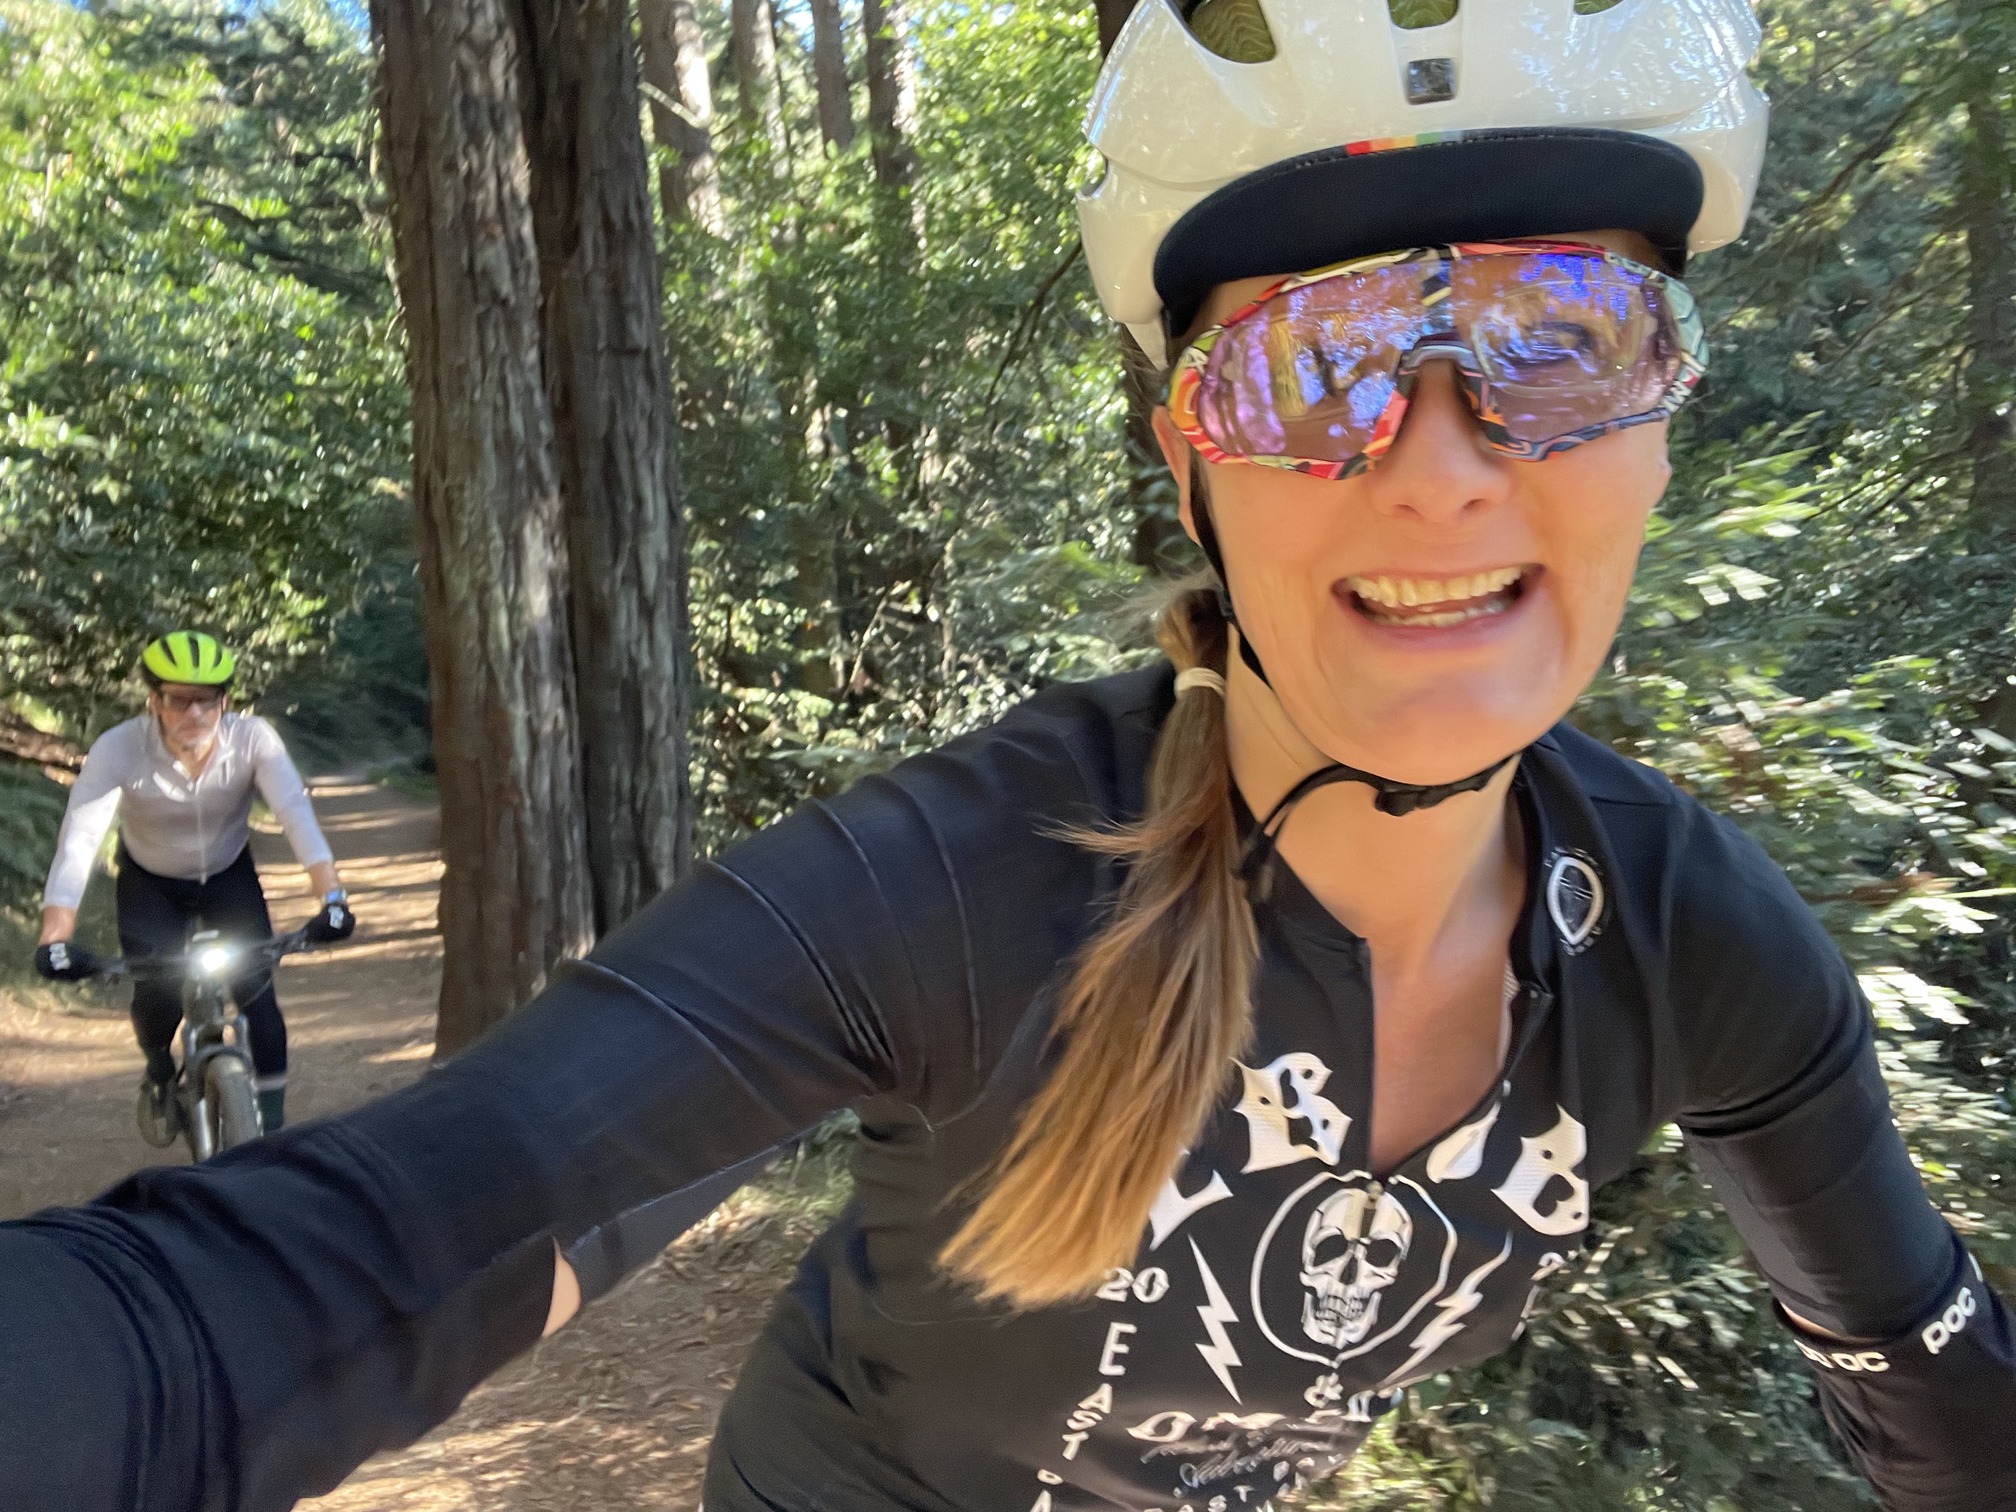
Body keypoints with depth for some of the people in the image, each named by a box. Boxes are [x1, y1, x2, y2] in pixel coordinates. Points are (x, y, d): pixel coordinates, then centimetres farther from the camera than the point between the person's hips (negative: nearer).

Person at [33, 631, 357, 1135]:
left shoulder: (252, 738, -28)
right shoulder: (119, 749, -31)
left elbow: (297, 813, -38)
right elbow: (78, 838, -39)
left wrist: (331, 897, -51)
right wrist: (55, 938, -50)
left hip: (229, 873, 1)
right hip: (151, 883, 0)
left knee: (255, 990, -12)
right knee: (156, 995, -13)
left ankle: (271, 1126, 4)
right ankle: (159, 1073, 23)